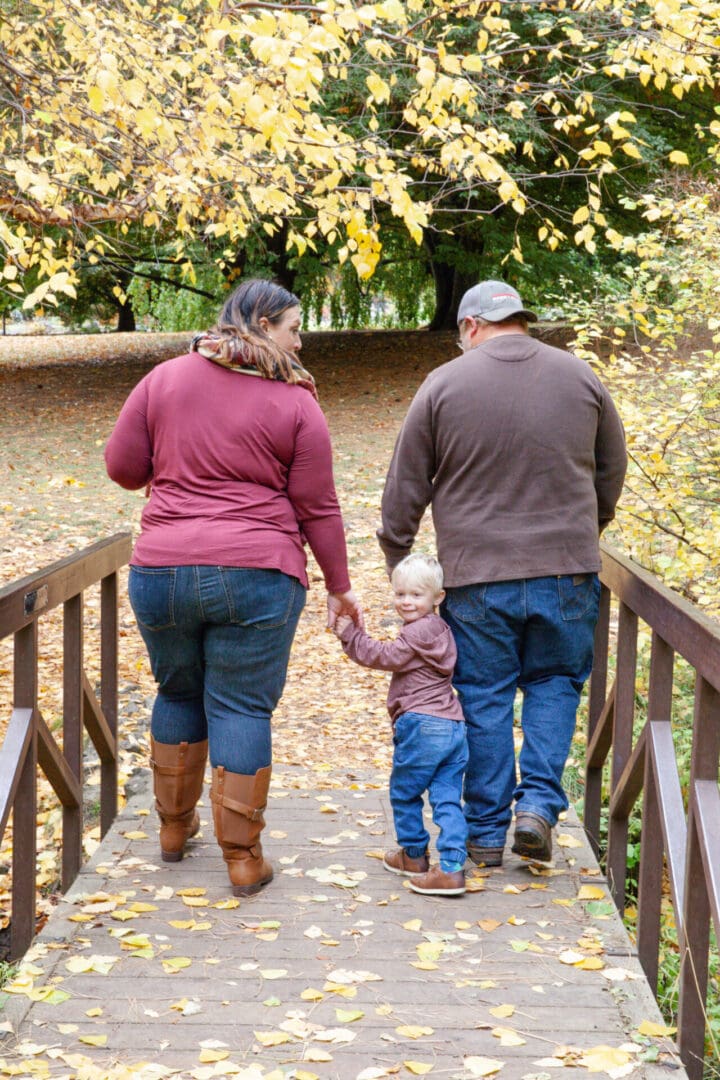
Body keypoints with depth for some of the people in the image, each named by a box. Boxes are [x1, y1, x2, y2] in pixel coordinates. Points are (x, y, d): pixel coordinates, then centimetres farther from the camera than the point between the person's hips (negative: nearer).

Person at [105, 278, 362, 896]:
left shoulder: (165, 379, 4)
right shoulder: (295, 404, -2)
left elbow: (123, 468, 8)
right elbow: (317, 509, 0)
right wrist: (339, 587, 10)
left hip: (161, 569, 3)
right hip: (256, 576, -3)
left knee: (178, 693, 21)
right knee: (242, 707, 4)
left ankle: (174, 827, 35)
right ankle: (243, 858, 7)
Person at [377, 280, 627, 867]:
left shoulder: (444, 384, -2)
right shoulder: (580, 377, 5)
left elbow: (406, 488, 2)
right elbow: (612, 471, 16)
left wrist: (398, 565, 14)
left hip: (476, 575, -1)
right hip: (566, 568, 1)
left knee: (484, 697, 9)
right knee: (555, 683, 17)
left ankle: (486, 831, 15)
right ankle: (538, 803, 3)